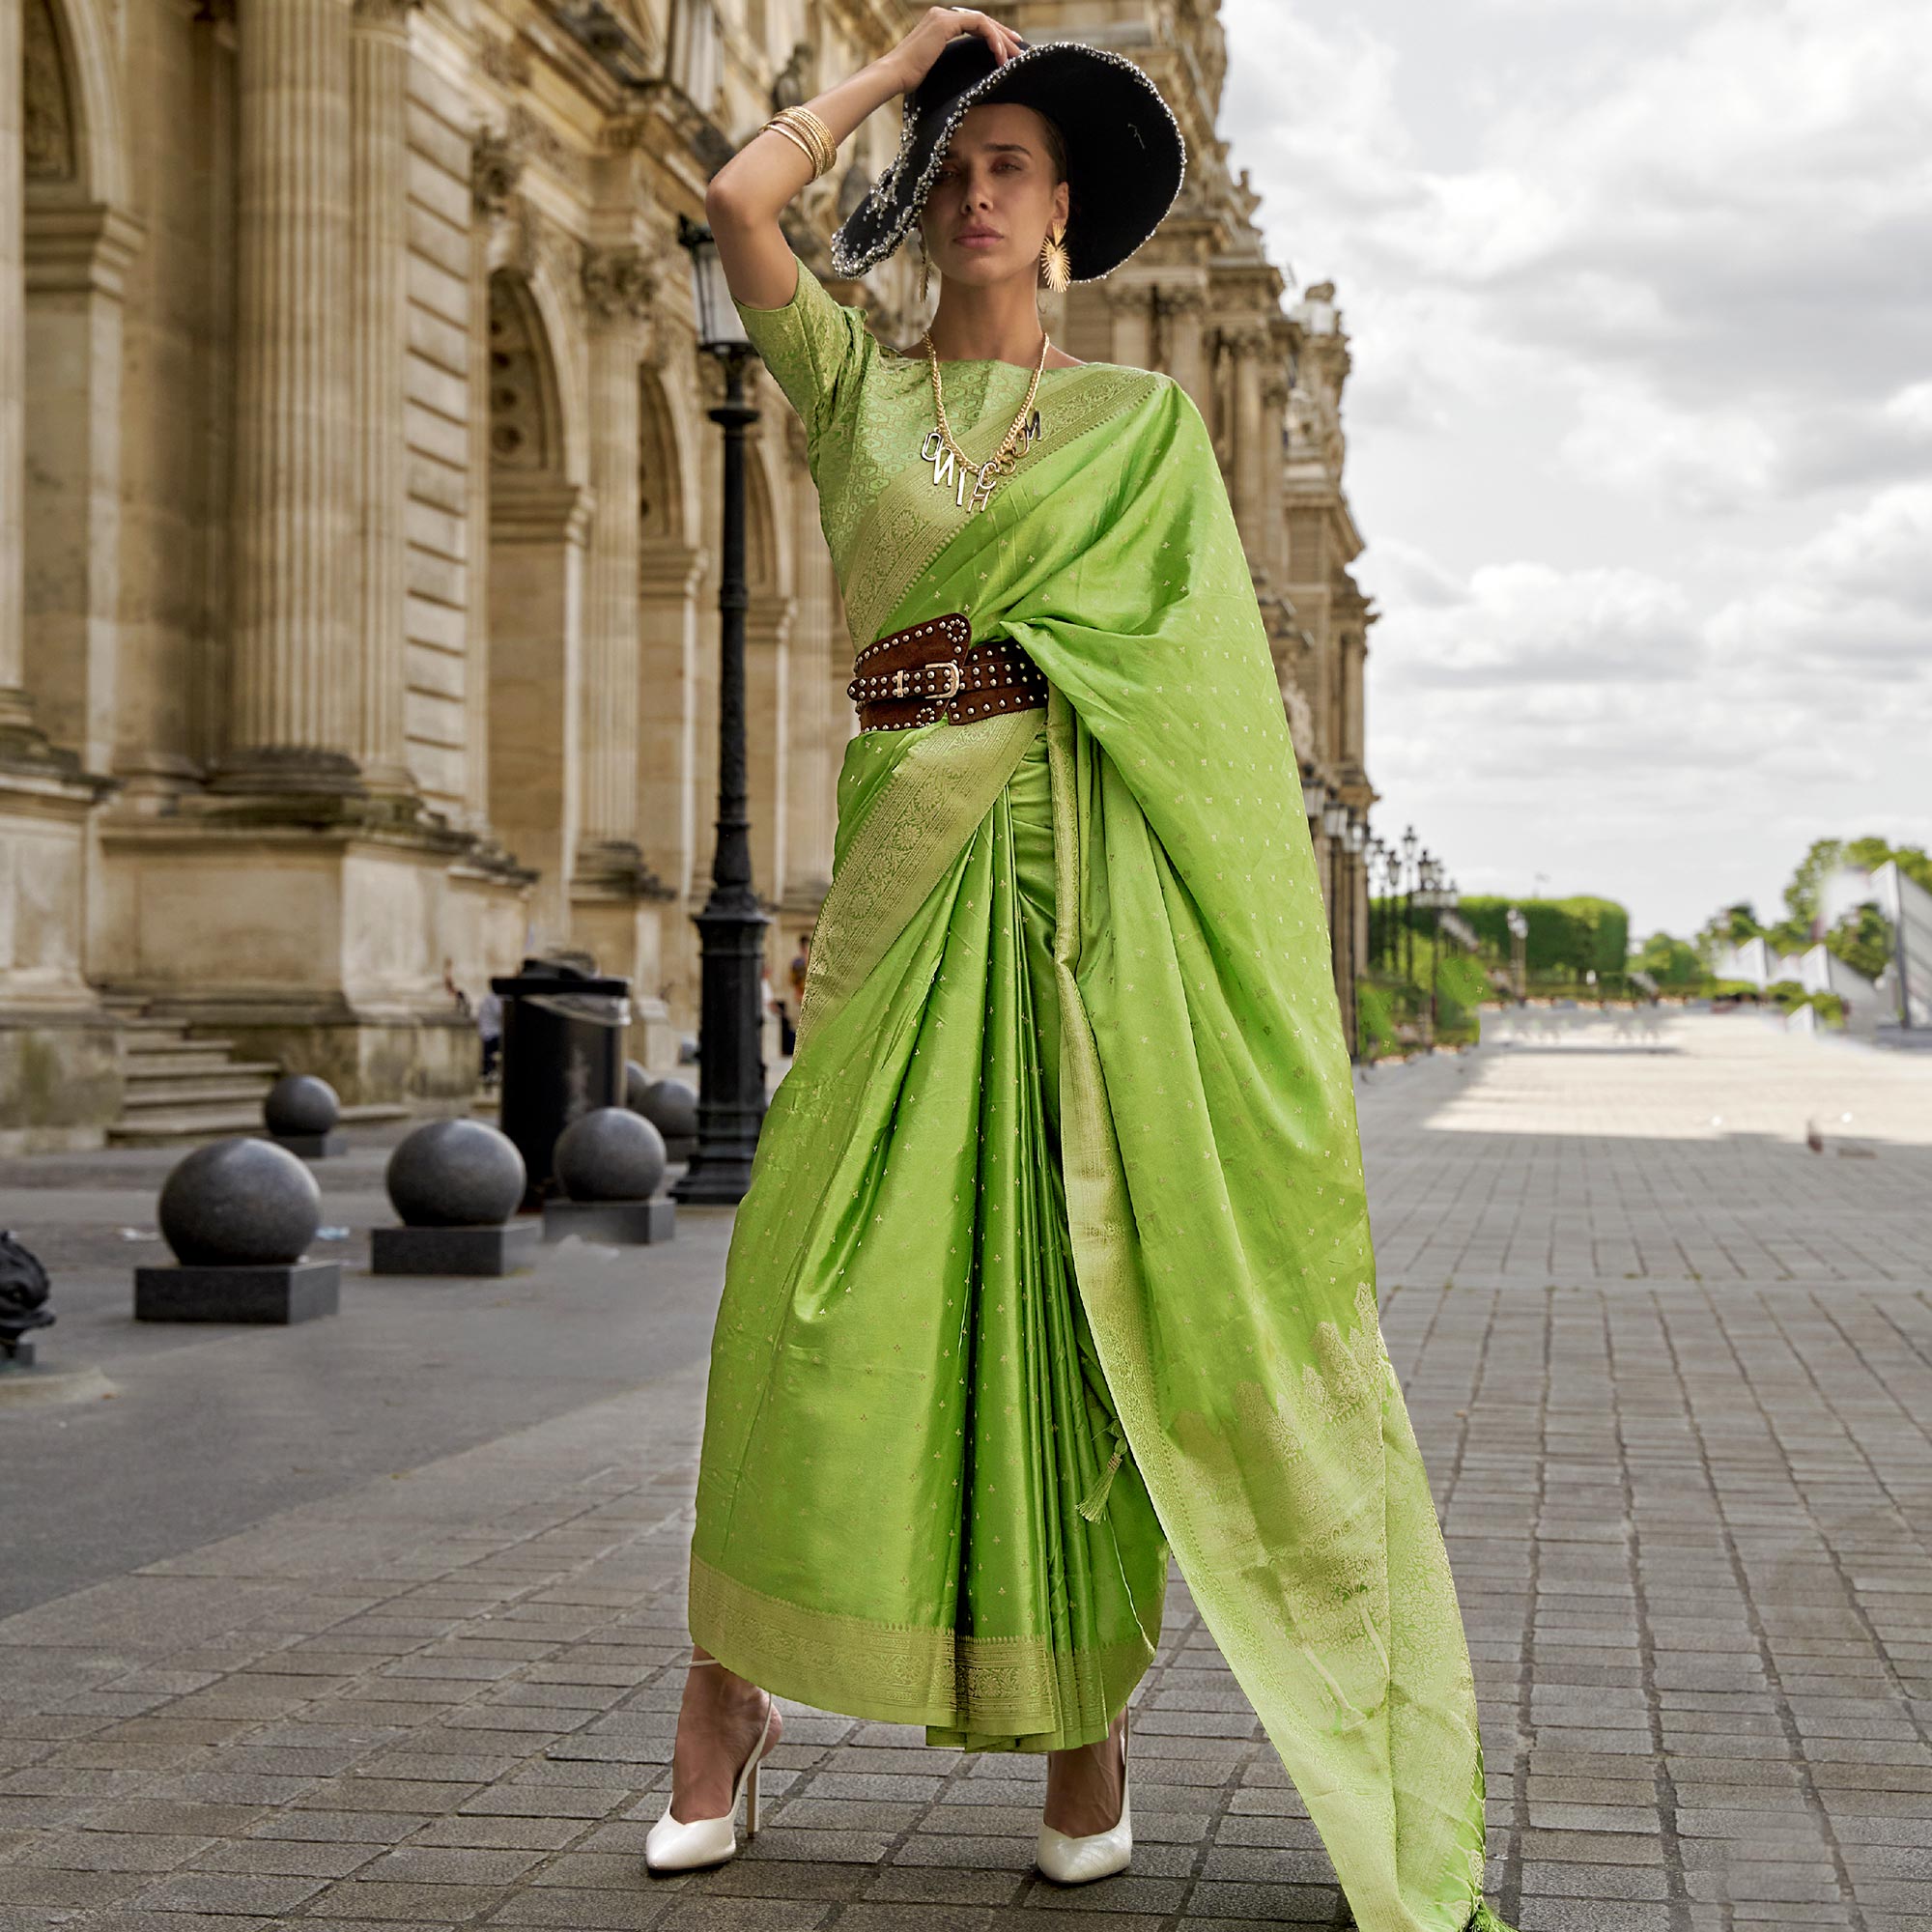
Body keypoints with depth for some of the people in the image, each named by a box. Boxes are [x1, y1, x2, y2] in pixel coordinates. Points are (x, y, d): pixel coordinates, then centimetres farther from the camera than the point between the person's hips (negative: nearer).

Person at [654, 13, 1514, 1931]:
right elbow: (740, 194, 0)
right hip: (903, 856, 1)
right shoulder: (854, 382, 16)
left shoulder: (1144, 416, 13)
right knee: (823, 1272, -6)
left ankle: (1089, 1708, 5)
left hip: (1086, 859, -1)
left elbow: (1200, 668, 7)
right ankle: (727, 1698, 3)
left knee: (1080, 1271, -4)